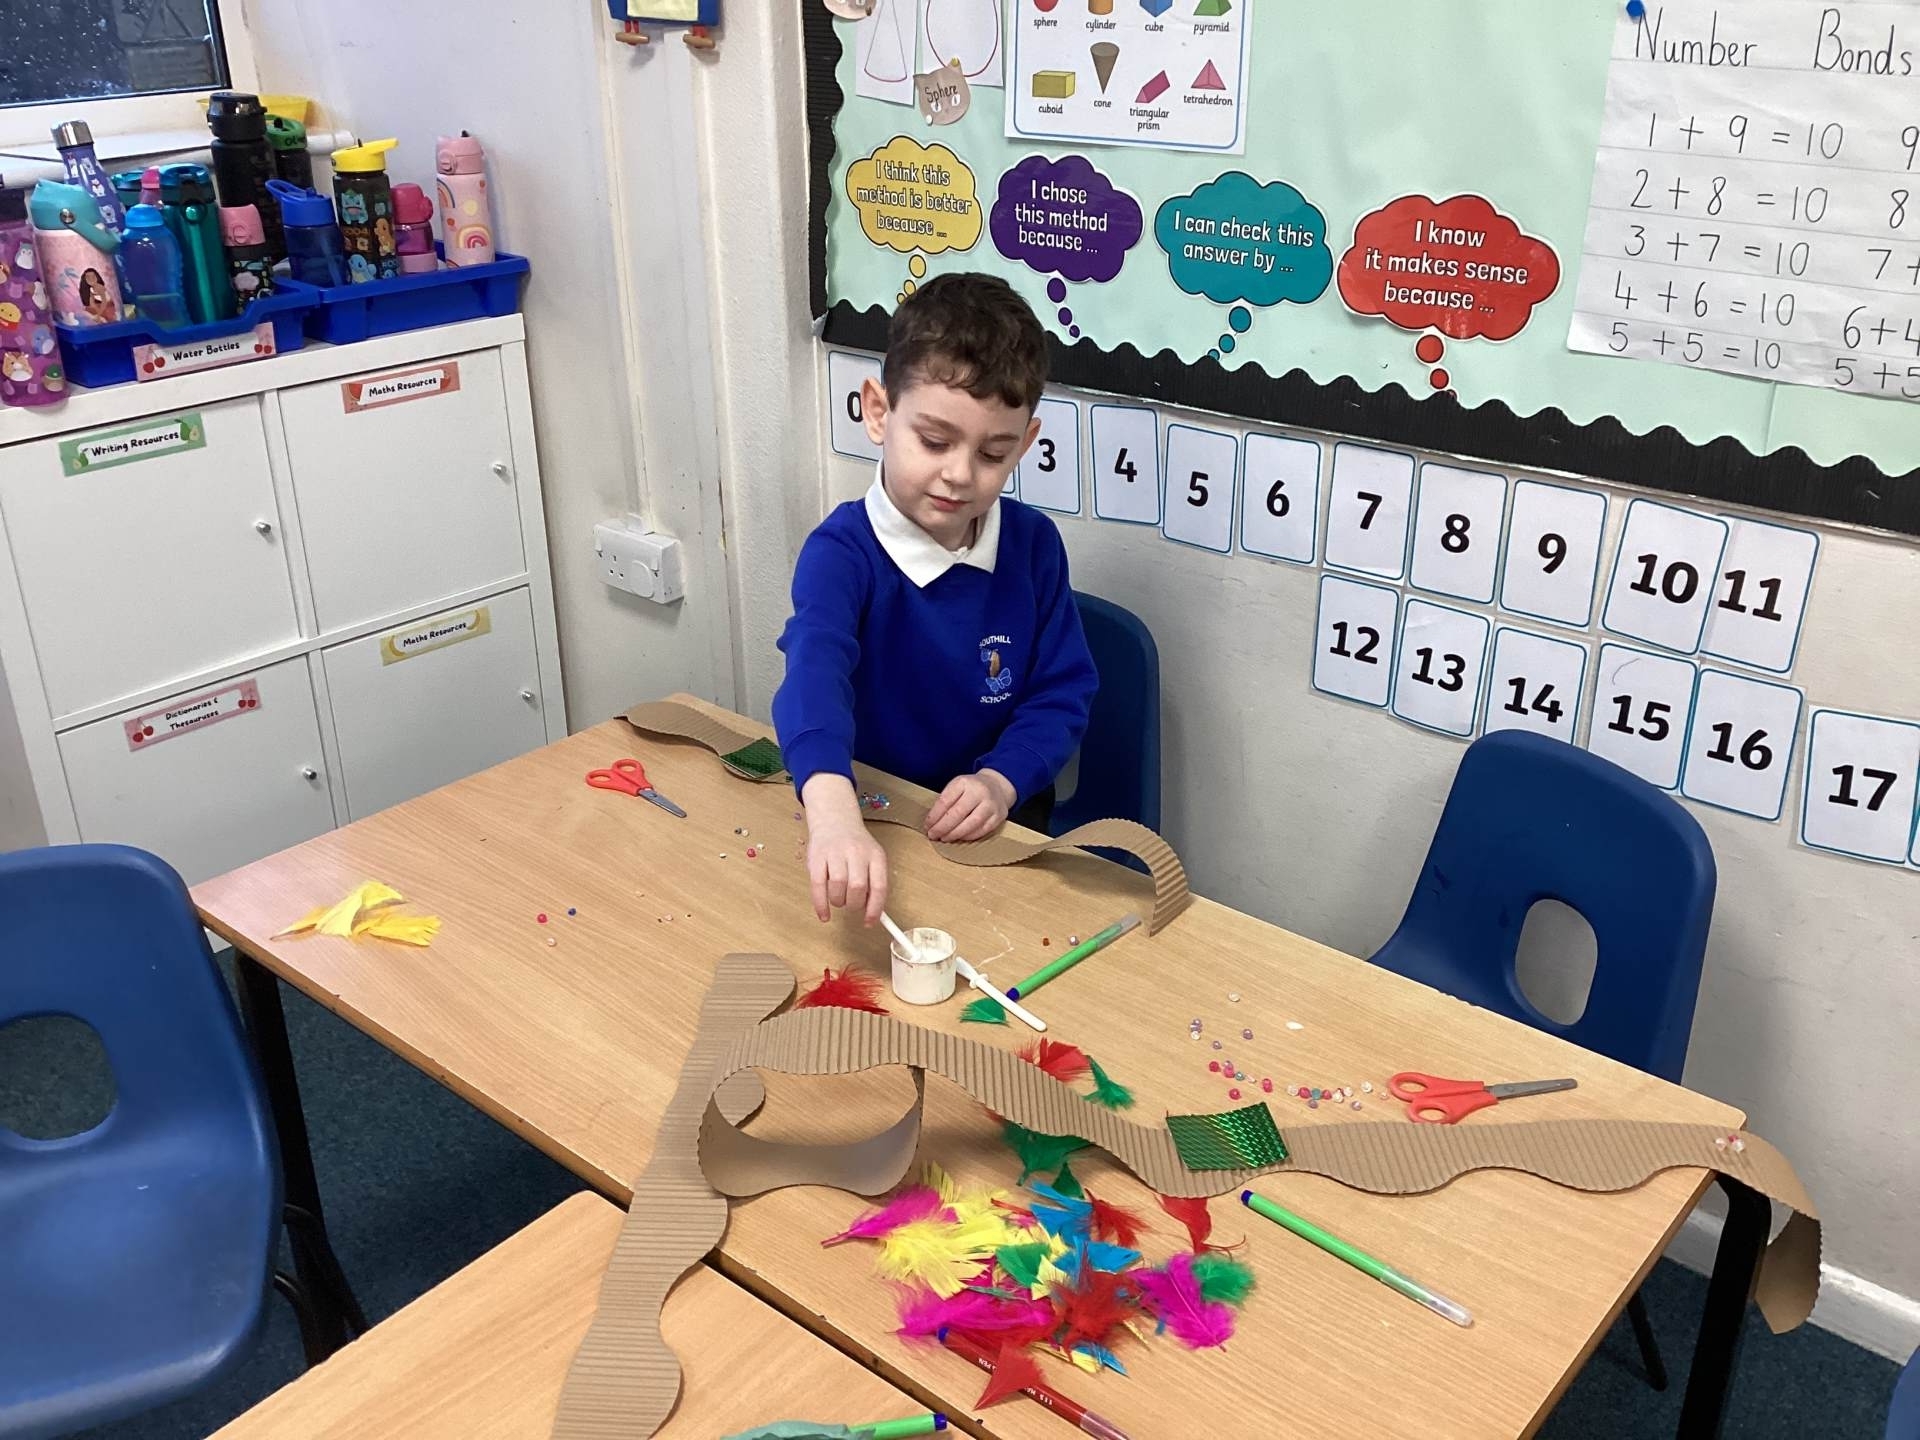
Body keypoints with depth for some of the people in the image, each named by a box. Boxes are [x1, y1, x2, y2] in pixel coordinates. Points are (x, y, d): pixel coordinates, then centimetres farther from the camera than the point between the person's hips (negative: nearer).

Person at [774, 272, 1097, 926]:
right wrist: (833, 814, -55)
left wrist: (1002, 781, -19)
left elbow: (1063, 693, 3)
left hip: (997, 831, 2)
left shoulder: (1033, 545, -2)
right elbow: (815, 674, -35)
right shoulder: (842, 552, -16)